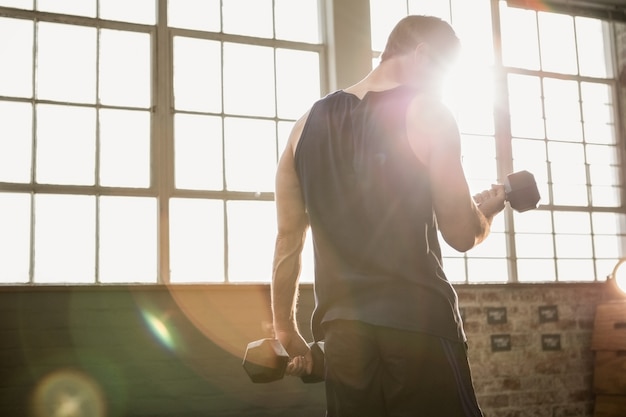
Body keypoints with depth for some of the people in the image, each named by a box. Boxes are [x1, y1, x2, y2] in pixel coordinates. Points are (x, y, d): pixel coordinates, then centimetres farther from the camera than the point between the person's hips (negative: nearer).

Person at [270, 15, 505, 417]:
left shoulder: (309, 123, 11)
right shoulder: (427, 113, -4)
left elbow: (289, 239, 10)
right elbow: (462, 234, -5)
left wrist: (286, 331, 17)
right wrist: (488, 208, 18)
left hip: (343, 331, 5)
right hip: (417, 323, -5)